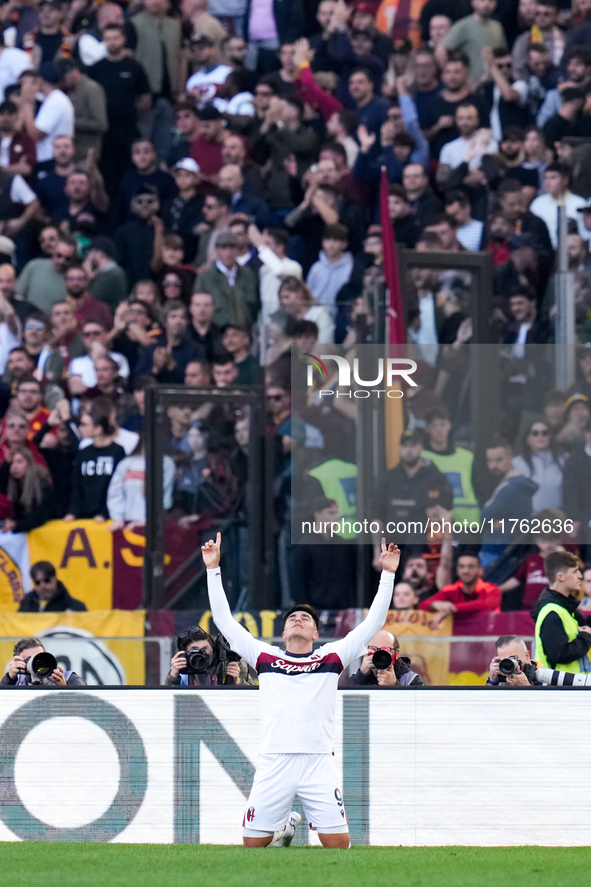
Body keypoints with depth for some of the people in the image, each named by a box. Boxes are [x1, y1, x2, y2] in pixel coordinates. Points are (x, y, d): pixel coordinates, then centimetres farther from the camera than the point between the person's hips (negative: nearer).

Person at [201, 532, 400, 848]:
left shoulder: (331, 658, 11)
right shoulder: (265, 657, 13)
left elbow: (373, 623, 11)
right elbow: (224, 621, 14)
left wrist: (387, 574, 6)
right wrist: (213, 569, 11)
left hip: (318, 763, -1)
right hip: (274, 763, 1)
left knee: (339, 844, -7)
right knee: (252, 844, 0)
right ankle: (285, 827, 32)